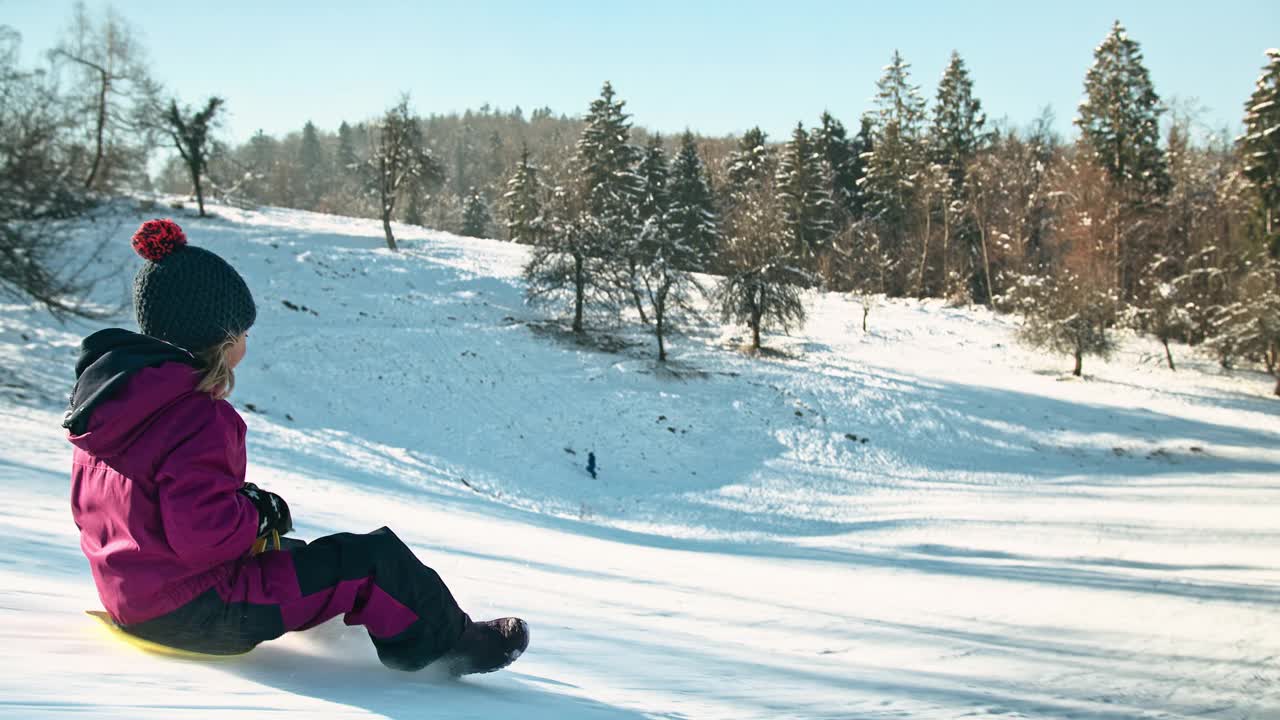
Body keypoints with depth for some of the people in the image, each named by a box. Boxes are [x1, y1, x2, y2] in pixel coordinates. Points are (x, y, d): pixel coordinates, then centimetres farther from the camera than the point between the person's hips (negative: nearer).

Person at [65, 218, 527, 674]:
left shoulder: (108, 390, 7)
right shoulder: (199, 419, -24)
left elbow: (88, 509, 16)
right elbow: (203, 531, -33)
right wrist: (259, 513, -10)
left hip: (130, 598, 11)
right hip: (195, 611, -10)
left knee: (293, 552, 32)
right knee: (374, 555, -4)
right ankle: (451, 642, 17)